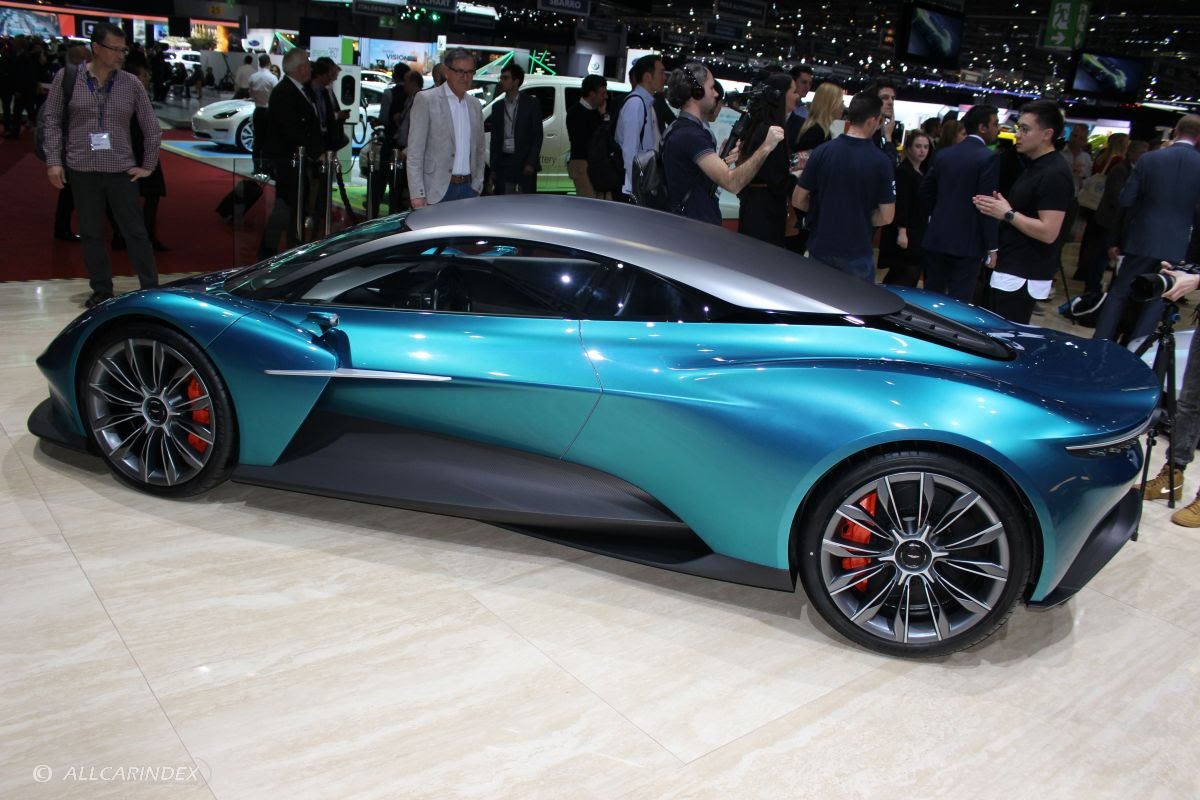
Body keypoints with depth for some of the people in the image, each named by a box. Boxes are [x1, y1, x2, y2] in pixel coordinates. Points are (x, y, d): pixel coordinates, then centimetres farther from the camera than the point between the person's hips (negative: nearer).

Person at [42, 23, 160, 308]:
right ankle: (102, 290, 17)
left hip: (121, 170, 0)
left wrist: (148, 165, 5)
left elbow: (152, 127, 8)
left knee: (135, 231, 2)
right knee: (91, 233, 7)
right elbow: (52, 120, 4)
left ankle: (151, 290, 8)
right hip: (81, 170, 0)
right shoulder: (67, 78, 0)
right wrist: (54, 161, -2)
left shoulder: (131, 84, 1)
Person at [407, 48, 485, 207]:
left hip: (468, 189, 5)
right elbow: (414, 153, -7)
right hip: (436, 193, -5)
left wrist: (477, 187, 11)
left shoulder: (475, 105, 14)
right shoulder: (425, 100, -3)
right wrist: (418, 195, -13)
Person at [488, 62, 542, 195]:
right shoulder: (497, 107, 13)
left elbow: (537, 135, -2)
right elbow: (494, 139, 13)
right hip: (504, 163, 4)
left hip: (525, 163, -3)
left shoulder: (531, 103, 2)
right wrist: (493, 168, 7)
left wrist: (531, 163, -11)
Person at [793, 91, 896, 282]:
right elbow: (886, 216, -9)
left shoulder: (822, 151, -8)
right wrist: (861, 217, 8)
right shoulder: (882, 162, -12)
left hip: (820, 249, 2)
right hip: (857, 254, -2)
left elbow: (799, 200, -2)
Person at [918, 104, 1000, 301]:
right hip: (967, 243, -6)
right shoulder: (988, 158, -11)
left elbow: (926, 191, 13)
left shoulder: (944, 154, 8)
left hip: (936, 239, 6)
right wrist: (991, 247, -9)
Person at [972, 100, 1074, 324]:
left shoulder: (1055, 175, -17)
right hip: (1010, 270, 10)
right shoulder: (1034, 166, 14)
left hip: (1024, 277, -10)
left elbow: (1048, 232, -24)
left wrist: (1007, 214, -16)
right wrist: (998, 207, 6)